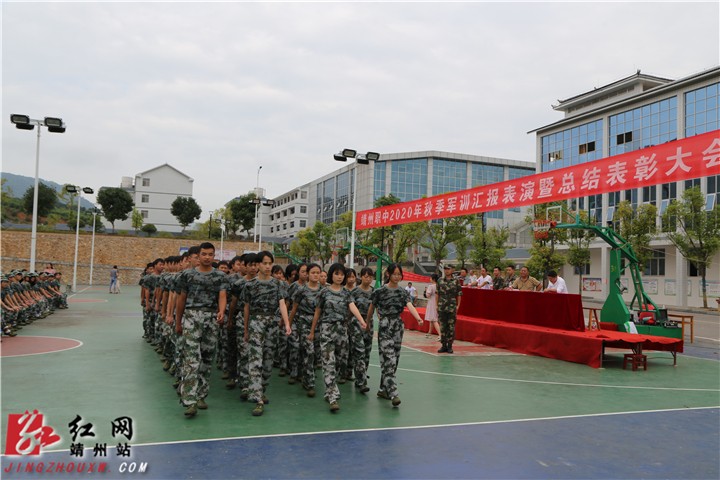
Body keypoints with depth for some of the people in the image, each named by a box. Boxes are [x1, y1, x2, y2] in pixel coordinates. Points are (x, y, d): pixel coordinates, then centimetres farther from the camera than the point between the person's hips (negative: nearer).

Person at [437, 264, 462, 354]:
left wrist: (458, 306, -1)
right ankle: (444, 345, 13)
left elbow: (459, 295, 4)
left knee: (451, 327, 0)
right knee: (442, 326, 5)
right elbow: (437, 294, 11)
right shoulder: (440, 281, 8)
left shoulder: (456, 281, 2)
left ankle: (450, 346, 8)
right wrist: (436, 305, 7)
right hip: (441, 307, 2)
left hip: (452, 307, -2)